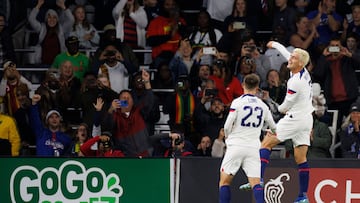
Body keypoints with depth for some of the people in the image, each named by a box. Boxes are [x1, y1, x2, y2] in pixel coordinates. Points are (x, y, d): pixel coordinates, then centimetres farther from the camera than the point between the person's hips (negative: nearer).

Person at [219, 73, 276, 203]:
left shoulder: (237, 102, -7)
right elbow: (274, 127, 19)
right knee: (255, 182, -1)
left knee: (224, 181, 5)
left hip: (236, 145, -3)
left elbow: (227, 126, -10)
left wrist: (227, 137, 13)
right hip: (254, 147, 3)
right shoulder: (262, 106, 6)